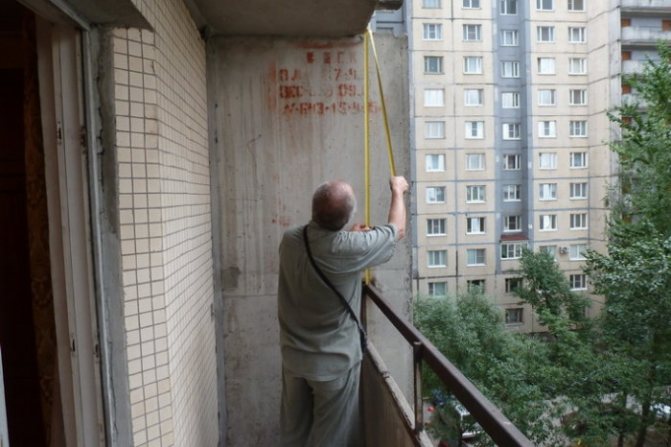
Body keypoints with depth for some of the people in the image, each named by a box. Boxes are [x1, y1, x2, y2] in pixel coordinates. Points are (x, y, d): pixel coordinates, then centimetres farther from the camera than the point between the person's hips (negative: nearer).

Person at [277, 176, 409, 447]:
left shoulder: (290, 241, -11)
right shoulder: (352, 248, -24)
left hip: (294, 358, 5)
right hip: (335, 362, -4)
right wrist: (397, 190, 11)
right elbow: (397, 230, -5)